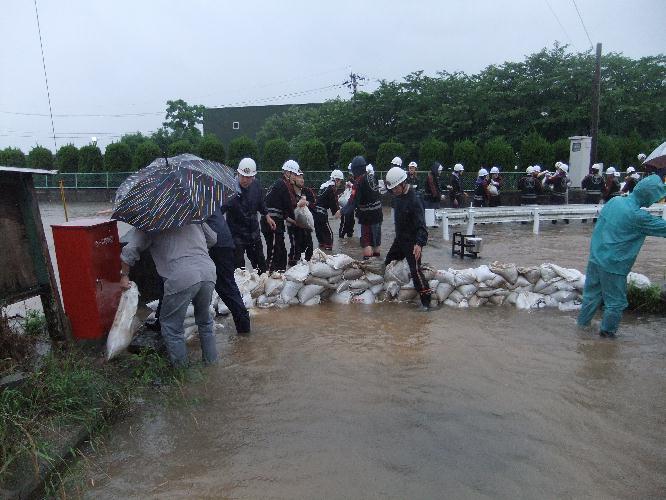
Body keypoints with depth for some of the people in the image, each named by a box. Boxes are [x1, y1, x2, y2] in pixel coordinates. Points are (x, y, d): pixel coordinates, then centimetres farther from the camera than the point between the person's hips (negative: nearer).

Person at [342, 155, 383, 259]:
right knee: (376, 239, 20)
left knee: (366, 241, -3)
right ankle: (376, 258, 34)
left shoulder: (359, 181, -18)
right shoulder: (372, 177, 4)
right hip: (378, 214, 8)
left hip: (368, 216, -8)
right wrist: (352, 186, 22)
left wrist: (342, 211, -11)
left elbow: (353, 201, -20)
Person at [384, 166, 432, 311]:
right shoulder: (399, 196, 3)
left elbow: (421, 224, -29)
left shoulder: (414, 200, -24)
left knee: (415, 270, -10)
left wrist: (419, 243, -42)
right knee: (388, 264, 18)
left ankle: (426, 301, 1)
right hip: (399, 239, 9)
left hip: (412, 242, -9)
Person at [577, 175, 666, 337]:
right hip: (613, 265, -7)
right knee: (616, 301, 11)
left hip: (595, 258, 7)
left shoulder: (614, 201, 1)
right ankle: (607, 330, 24)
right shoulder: (638, 216, -20)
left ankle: (583, 322, 33)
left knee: (592, 293, 21)